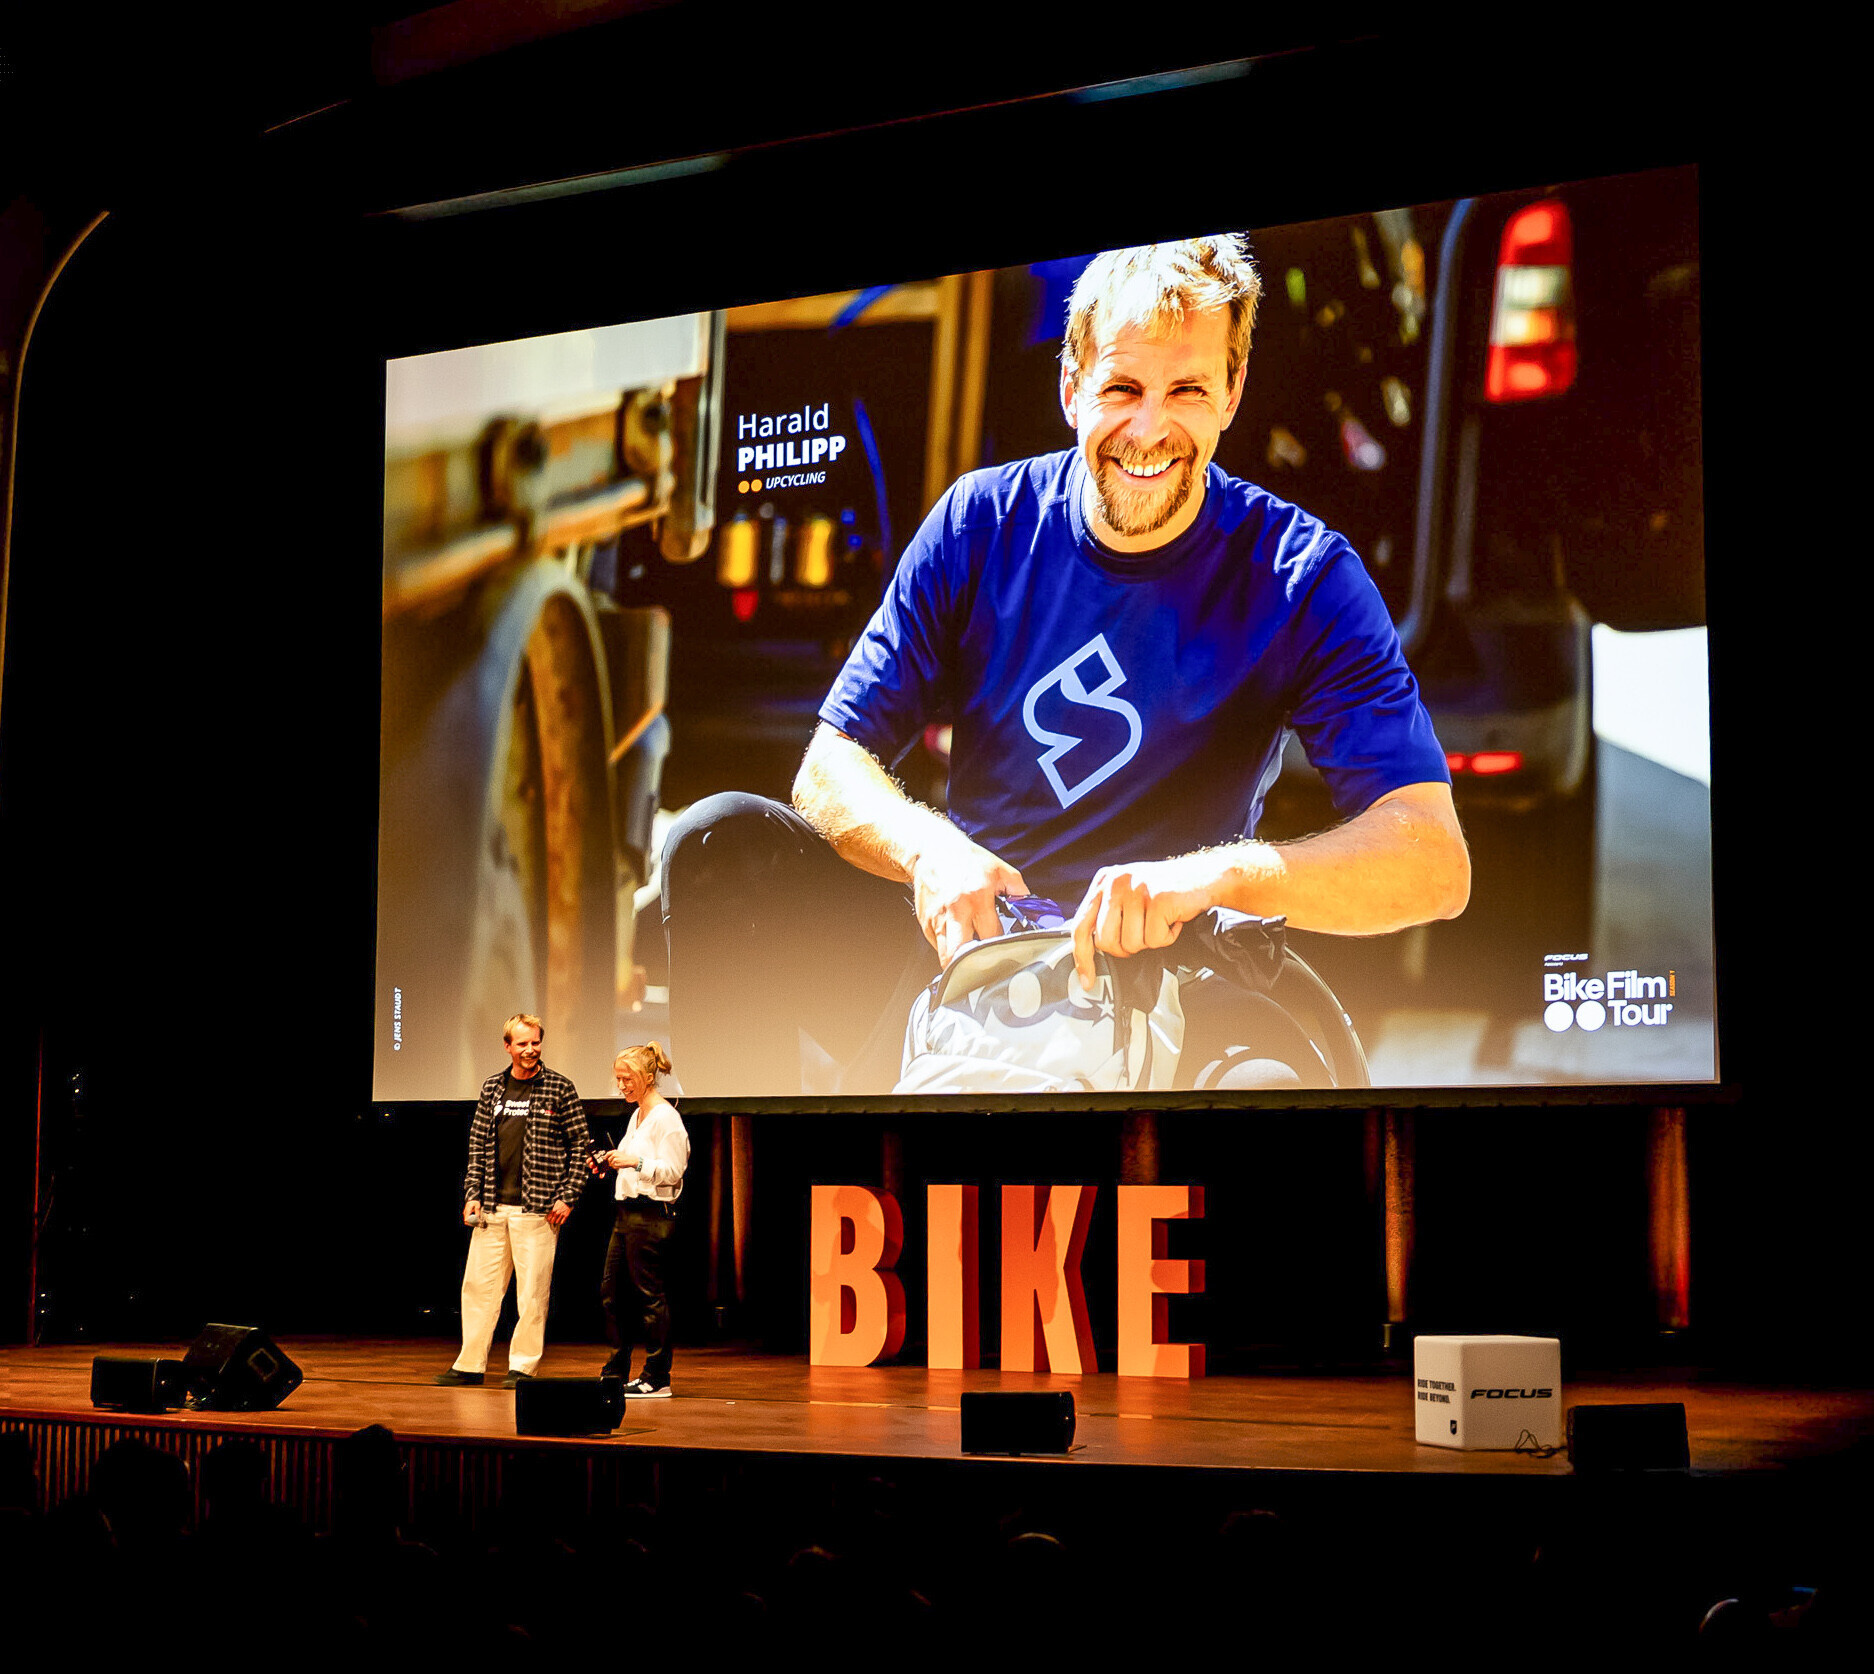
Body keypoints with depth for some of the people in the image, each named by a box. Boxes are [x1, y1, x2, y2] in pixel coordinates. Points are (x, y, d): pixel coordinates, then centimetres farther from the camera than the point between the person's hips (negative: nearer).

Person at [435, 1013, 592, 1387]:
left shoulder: (559, 1089, -1)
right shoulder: (492, 1088, 11)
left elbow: (581, 1145, -1)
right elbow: (478, 1145, 14)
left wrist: (567, 1197, -7)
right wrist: (473, 1194, 6)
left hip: (537, 1210, -4)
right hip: (492, 1208, 4)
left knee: (532, 1292, -2)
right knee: (478, 1285, 6)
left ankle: (523, 1366, 7)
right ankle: (470, 1364, 14)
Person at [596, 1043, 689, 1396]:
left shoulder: (665, 1117, -12)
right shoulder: (636, 1116, 17)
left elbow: (672, 1171, -17)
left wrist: (635, 1162, -26)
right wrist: (611, 1163, 11)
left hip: (651, 1215, -10)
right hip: (628, 1211, 10)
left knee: (650, 1294, -5)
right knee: (610, 1290, 10)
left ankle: (657, 1377, 1)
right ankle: (616, 1372, 18)